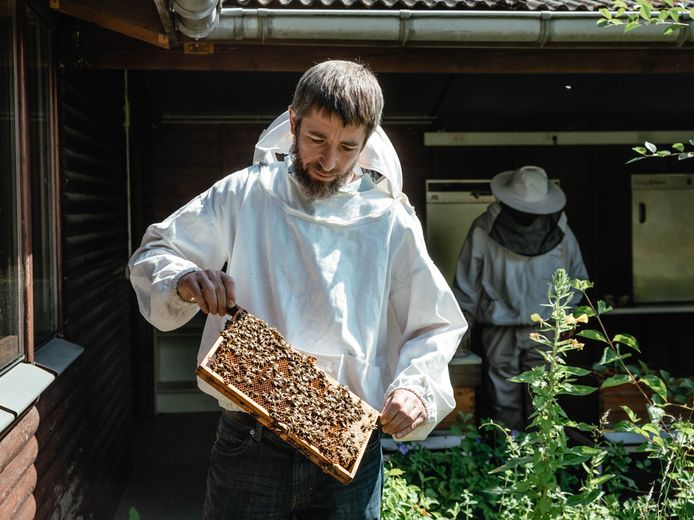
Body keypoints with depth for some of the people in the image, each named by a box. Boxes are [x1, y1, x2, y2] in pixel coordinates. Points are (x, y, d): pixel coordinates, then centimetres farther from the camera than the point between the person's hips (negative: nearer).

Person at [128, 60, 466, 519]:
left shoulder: (391, 222, 0)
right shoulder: (244, 196, -1)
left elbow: (436, 327, 7)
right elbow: (152, 254, 4)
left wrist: (416, 386, -12)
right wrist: (184, 279, -18)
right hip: (249, 444, 0)